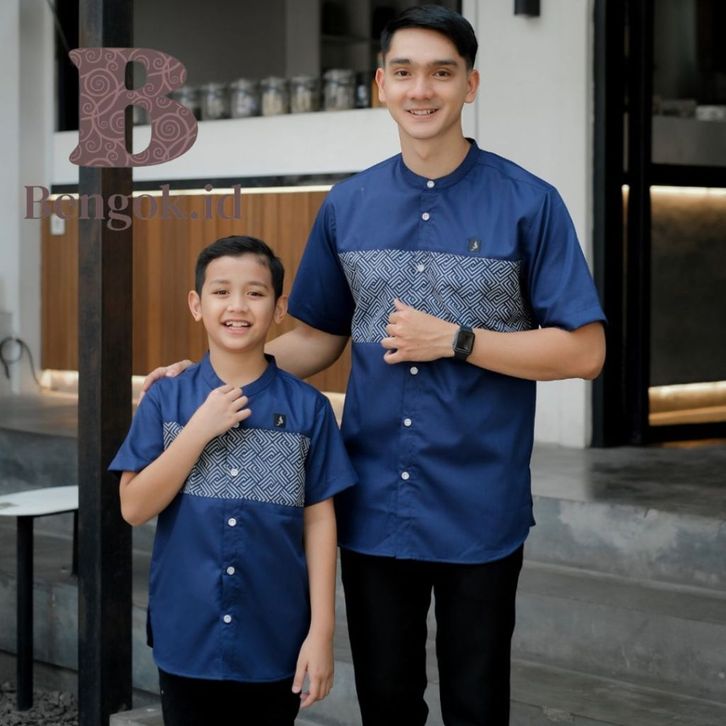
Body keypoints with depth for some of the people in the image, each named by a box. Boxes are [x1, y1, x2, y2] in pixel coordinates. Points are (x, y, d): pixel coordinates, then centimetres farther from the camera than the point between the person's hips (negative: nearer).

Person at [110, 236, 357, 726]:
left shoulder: (308, 408, -4)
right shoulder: (166, 401, -1)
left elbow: (319, 520, -2)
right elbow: (134, 508, -6)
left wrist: (322, 631, -5)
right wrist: (200, 430, -15)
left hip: (275, 643, -1)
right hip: (187, 639, 1)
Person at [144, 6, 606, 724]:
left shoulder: (530, 204, -6)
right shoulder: (346, 206, 5)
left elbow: (583, 351, -8)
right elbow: (319, 339, 14)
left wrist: (454, 340, -15)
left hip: (479, 514, -3)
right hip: (372, 508, 3)